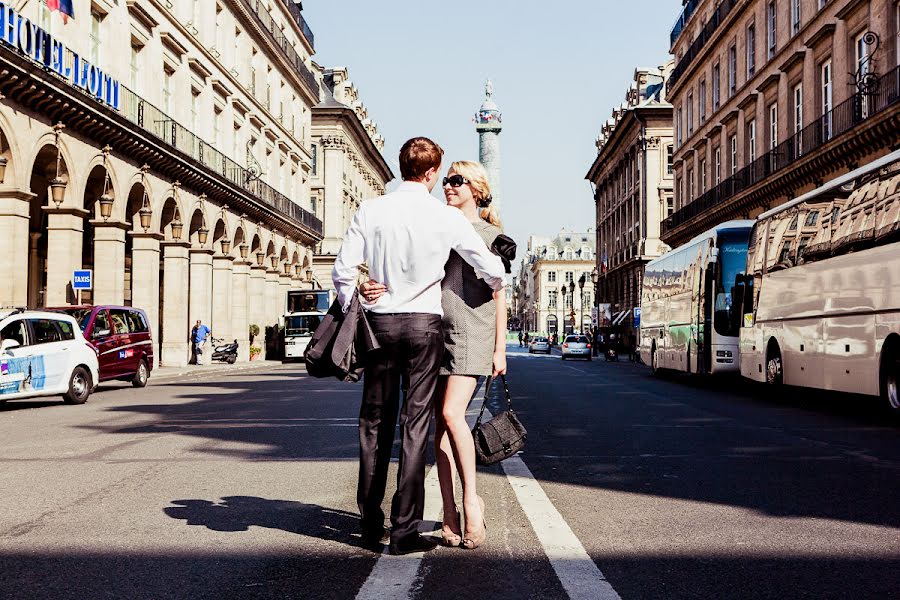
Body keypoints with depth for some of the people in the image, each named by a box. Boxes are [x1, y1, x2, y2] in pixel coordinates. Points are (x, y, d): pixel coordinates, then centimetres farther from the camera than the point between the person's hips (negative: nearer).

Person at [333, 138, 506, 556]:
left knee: (374, 421, 11)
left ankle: (370, 523, 19)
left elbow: (343, 271, -2)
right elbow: (492, 269, 3)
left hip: (378, 321, 2)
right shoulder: (447, 218, -4)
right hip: (424, 323, -2)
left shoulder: (370, 211, -1)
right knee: (416, 423, 1)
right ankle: (404, 530, 2)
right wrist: (495, 286, 26)